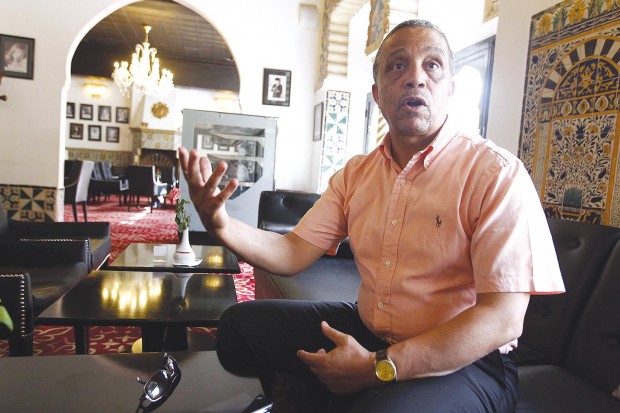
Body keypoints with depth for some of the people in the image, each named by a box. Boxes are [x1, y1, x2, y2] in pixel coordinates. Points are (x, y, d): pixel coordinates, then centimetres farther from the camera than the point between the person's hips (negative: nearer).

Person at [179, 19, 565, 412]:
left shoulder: (497, 173, -16)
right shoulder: (355, 173, 3)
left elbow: (503, 319, -20)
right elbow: (293, 254, 0)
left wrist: (378, 367, -24)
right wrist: (222, 224, -18)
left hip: (464, 362, -5)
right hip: (365, 332, 6)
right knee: (240, 323, 4)